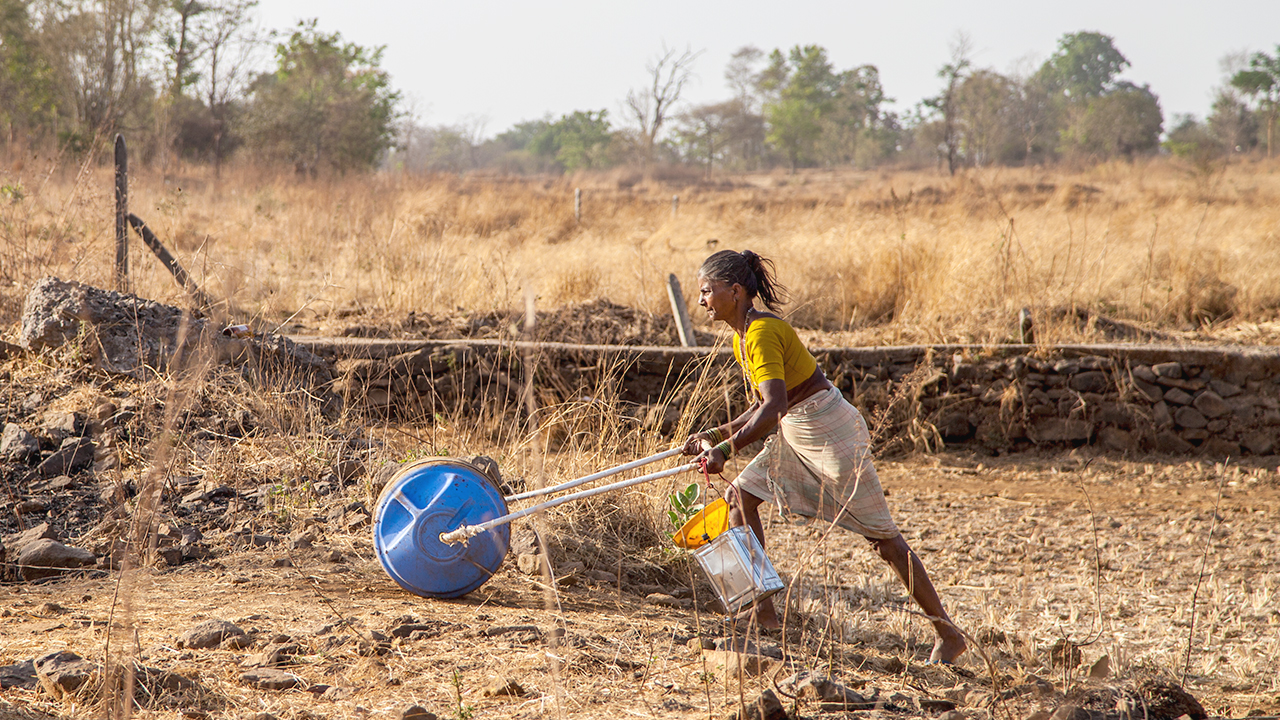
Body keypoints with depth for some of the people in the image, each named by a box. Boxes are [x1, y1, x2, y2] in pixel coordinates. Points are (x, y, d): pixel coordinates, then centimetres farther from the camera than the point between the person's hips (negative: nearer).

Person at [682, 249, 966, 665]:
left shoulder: (762, 332, -21)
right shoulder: (742, 336, 9)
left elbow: (775, 407, -32)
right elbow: (762, 407, 15)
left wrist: (725, 450, -33)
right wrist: (716, 435, 5)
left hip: (832, 431, -10)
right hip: (796, 434, 10)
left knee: (881, 535, -4)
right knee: (741, 493, 1)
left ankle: (948, 634, 5)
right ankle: (763, 611, 3)